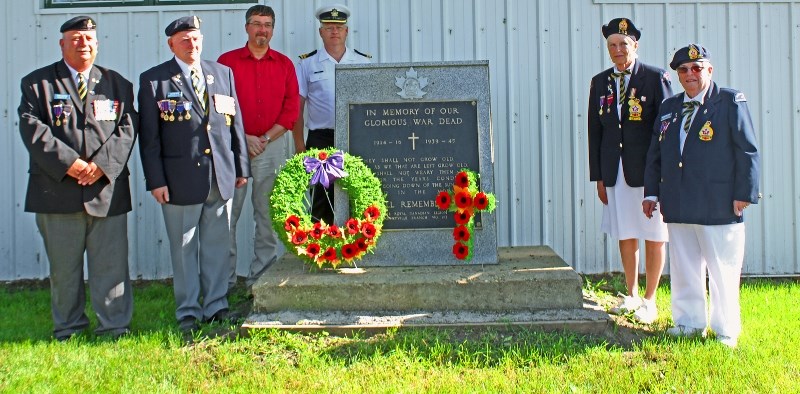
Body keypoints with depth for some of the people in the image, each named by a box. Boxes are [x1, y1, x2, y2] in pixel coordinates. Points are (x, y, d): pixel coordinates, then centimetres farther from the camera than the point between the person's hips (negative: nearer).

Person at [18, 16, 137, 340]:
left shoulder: (117, 84, 13)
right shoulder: (37, 83, 7)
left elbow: (127, 128, 3)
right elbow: (32, 128, -5)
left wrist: (102, 163, -12)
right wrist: (68, 163, -15)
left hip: (107, 189, 1)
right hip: (57, 189, -1)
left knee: (111, 262, 1)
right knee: (63, 265, 8)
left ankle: (114, 326, 10)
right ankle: (67, 327, 21)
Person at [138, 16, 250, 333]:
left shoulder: (223, 74, 12)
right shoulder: (153, 80, 1)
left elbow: (235, 123, 14)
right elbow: (149, 137, -2)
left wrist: (241, 166, 11)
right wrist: (155, 180, -7)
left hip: (221, 176, 3)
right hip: (181, 178, -3)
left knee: (217, 244, 9)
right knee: (184, 247, 4)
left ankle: (217, 305, 21)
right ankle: (188, 311, 15)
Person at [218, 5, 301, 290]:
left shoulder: (284, 64, 9)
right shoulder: (227, 61, 4)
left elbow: (291, 109, 5)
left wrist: (266, 138, -5)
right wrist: (243, 138, -9)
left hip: (271, 146, 2)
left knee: (267, 213, 4)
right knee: (228, 211, -3)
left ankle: (261, 275, 11)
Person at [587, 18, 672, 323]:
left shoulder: (656, 77, -3)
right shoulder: (600, 82, 9)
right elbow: (594, 132, 11)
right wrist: (598, 177, 7)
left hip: (649, 172, -4)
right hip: (615, 173, 4)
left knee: (654, 237, 3)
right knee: (625, 235, 11)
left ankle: (649, 300, 15)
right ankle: (631, 295, 24)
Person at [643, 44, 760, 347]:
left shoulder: (731, 102, -1)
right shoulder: (669, 107, 14)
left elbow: (748, 151, -4)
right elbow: (655, 154, 18)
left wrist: (743, 194, -9)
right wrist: (651, 192, 13)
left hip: (718, 205, -5)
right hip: (678, 206, 5)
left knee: (723, 271, 2)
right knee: (683, 270, 12)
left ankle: (726, 331, 14)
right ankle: (689, 323, 25)